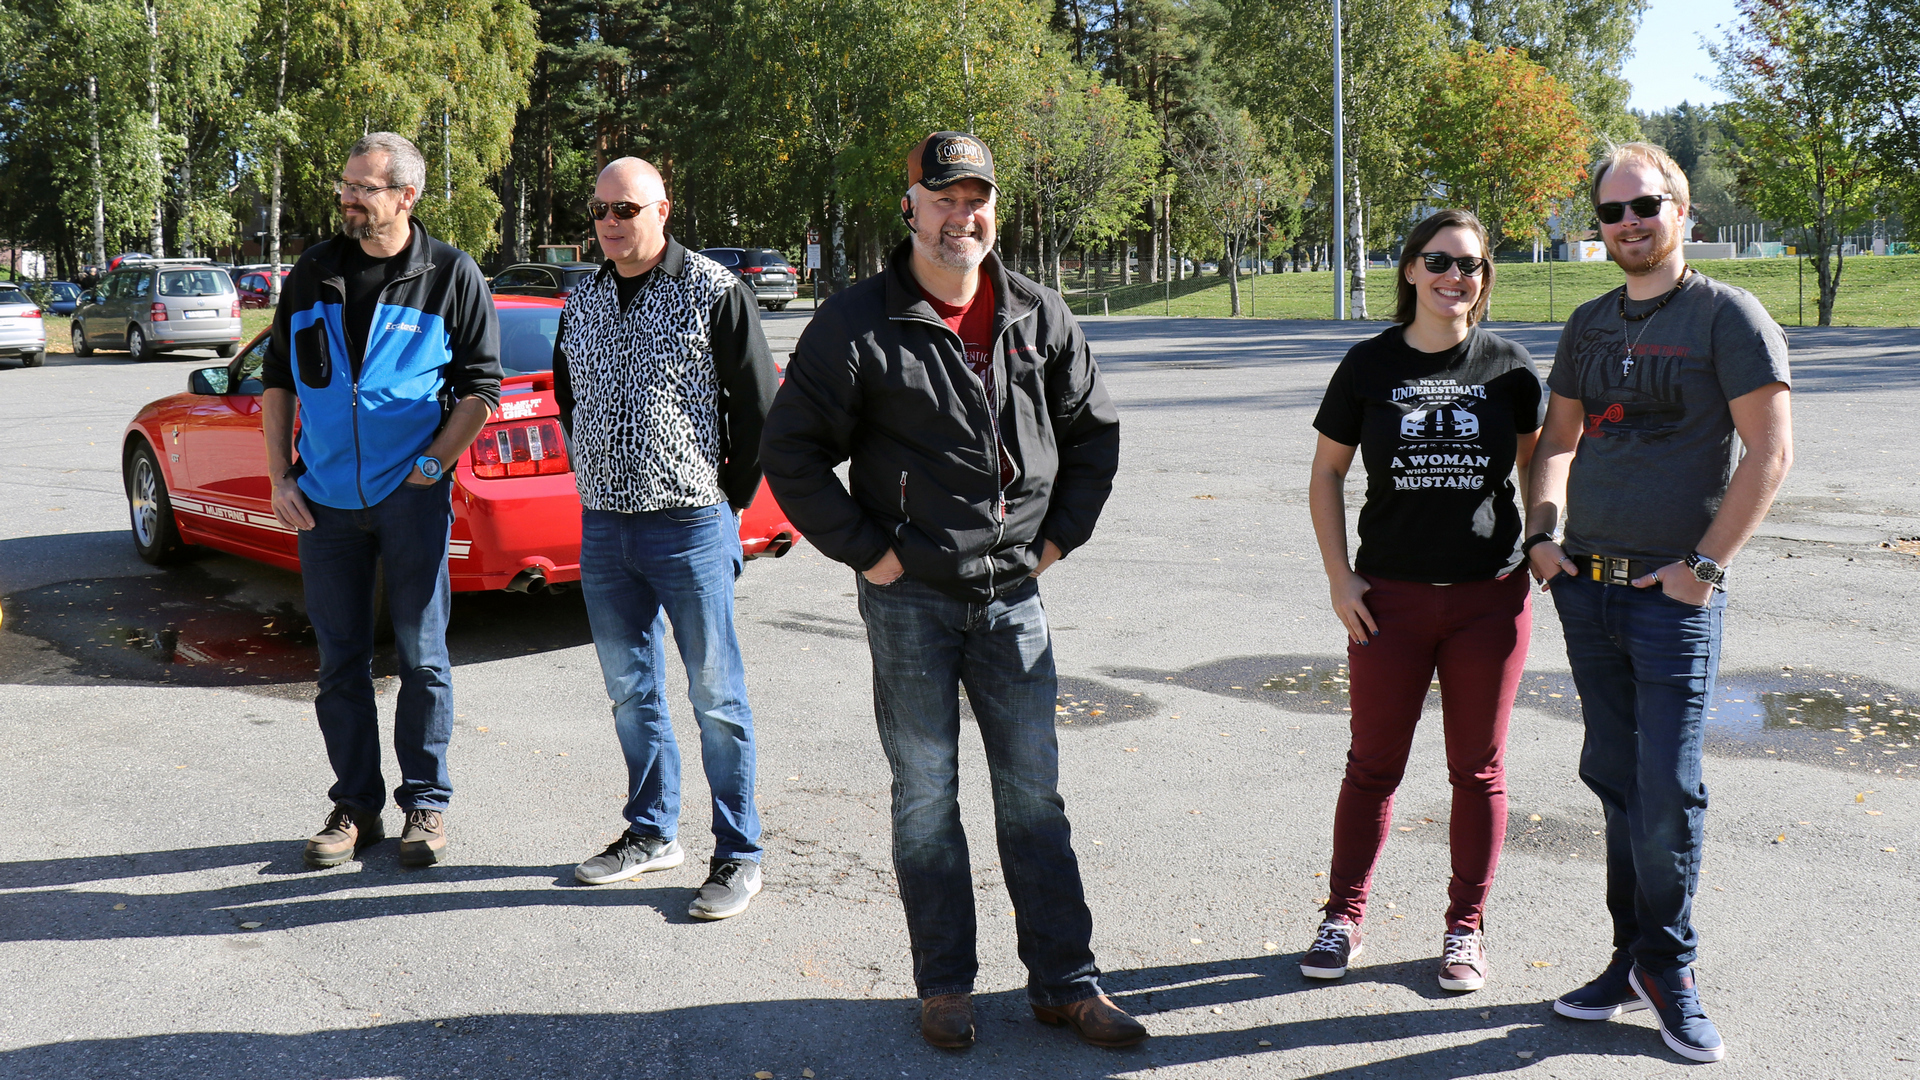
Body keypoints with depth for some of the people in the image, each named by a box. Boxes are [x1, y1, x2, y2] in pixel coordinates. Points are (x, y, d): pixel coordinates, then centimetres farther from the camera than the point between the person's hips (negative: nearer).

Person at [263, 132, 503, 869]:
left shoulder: (451, 277, -3)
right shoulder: (312, 274, 8)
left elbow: (481, 386, -2)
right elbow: (277, 379, 12)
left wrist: (430, 466, -11)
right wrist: (279, 479, 4)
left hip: (411, 497, -3)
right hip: (325, 500, 4)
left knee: (421, 657, 4)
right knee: (340, 661, 9)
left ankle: (425, 805, 17)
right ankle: (355, 806, 21)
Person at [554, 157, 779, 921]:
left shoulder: (714, 292, -7)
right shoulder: (584, 301, 11)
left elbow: (761, 402, -5)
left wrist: (729, 499, -1)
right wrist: (595, 474, 17)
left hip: (690, 527, -6)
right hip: (603, 525, 6)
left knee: (715, 695, 0)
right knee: (630, 689, 14)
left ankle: (738, 855, 9)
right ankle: (652, 832, 28)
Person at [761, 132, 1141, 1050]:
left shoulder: (1039, 317, 5)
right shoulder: (857, 323, -6)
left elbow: (1094, 430, 17)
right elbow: (792, 451, -4)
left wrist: (1059, 534, 8)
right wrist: (866, 551, -8)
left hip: (1014, 596, 3)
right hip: (910, 598, -3)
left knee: (1034, 792, 8)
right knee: (924, 794, 7)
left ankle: (1065, 981, 18)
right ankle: (945, 984, 21)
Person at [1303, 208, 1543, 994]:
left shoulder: (1509, 367, 0)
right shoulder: (1369, 366, 0)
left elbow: (1537, 464, 13)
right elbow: (1326, 472, 6)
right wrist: (1338, 576, 0)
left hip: (1490, 597, 1)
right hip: (1391, 598, 0)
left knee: (1478, 770, 9)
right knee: (1374, 765, 8)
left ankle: (1465, 928, 23)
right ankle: (1343, 915, 22)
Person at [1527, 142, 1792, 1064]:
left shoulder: (1727, 316, -5)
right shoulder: (1588, 325, 13)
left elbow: (1770, 451, -9)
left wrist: (1704, 564, -13)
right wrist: (1541, 533, 6)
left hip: (1673, 594, -5)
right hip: (1585, 586, 5)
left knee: (1667, 789, -4)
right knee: (1615, 779, 11)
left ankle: (1666, 967, 13)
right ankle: (1636, 958, 22)